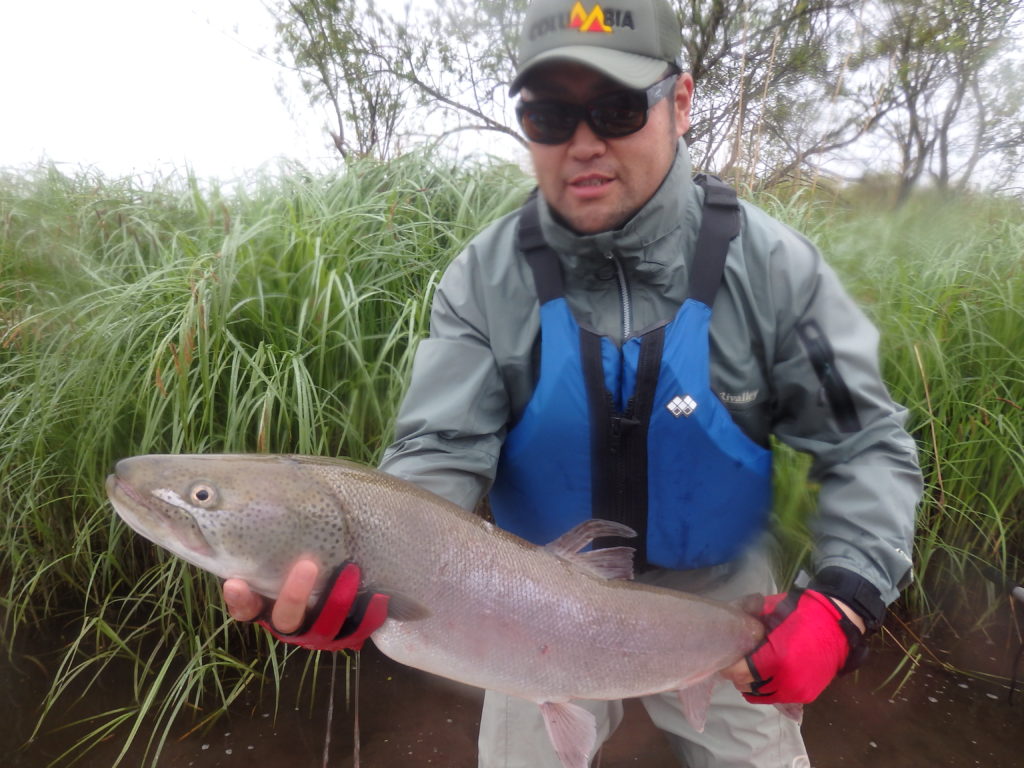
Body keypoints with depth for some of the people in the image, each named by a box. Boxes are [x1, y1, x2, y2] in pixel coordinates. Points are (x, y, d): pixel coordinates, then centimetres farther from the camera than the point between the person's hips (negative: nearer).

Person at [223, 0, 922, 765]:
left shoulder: (770, 263, -17)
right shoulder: (485, 276, -17)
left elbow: (868, 445, -11)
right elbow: (440, 455, -22)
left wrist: (844, 601, -25)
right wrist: (362, 570, -41)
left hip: (721, 600, 1)